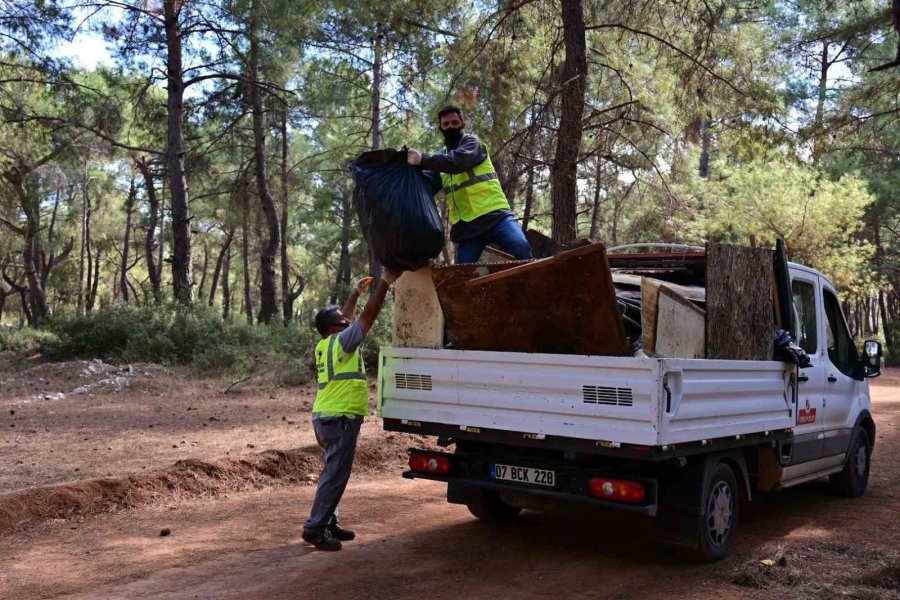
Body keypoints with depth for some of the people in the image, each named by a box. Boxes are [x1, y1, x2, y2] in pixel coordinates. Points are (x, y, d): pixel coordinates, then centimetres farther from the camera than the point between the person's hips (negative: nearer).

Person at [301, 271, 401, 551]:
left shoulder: (325, 345, 10)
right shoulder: (341, 342, -13)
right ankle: (314, 529, -2)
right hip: (340, 419, -10)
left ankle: (328, 523, 21)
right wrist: (384, 282, -10)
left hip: (326, 417, 10)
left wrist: (357, 292, 30)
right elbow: (369, 315, -15)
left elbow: (345, 318, 26)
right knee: (335, 476, -5)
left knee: (334, 473, 16)